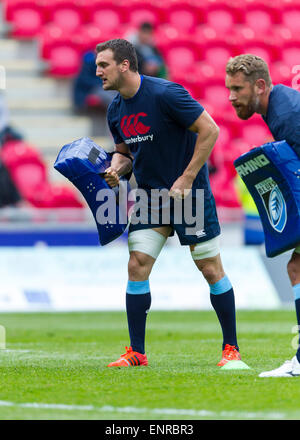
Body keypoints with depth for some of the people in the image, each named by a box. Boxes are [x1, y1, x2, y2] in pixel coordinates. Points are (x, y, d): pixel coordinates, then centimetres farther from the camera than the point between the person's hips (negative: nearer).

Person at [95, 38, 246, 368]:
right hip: (150, 195, 6)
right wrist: (116, 169, -6)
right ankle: (136, 353, 1)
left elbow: (210, 131, -18)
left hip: (191, 193, -6)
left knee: (211, 269, -1)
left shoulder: (165, 94, -19)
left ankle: (231, 348, 11)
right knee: (137, 267, -4)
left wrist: (186, 180, -18)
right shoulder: (116, 110, 3)